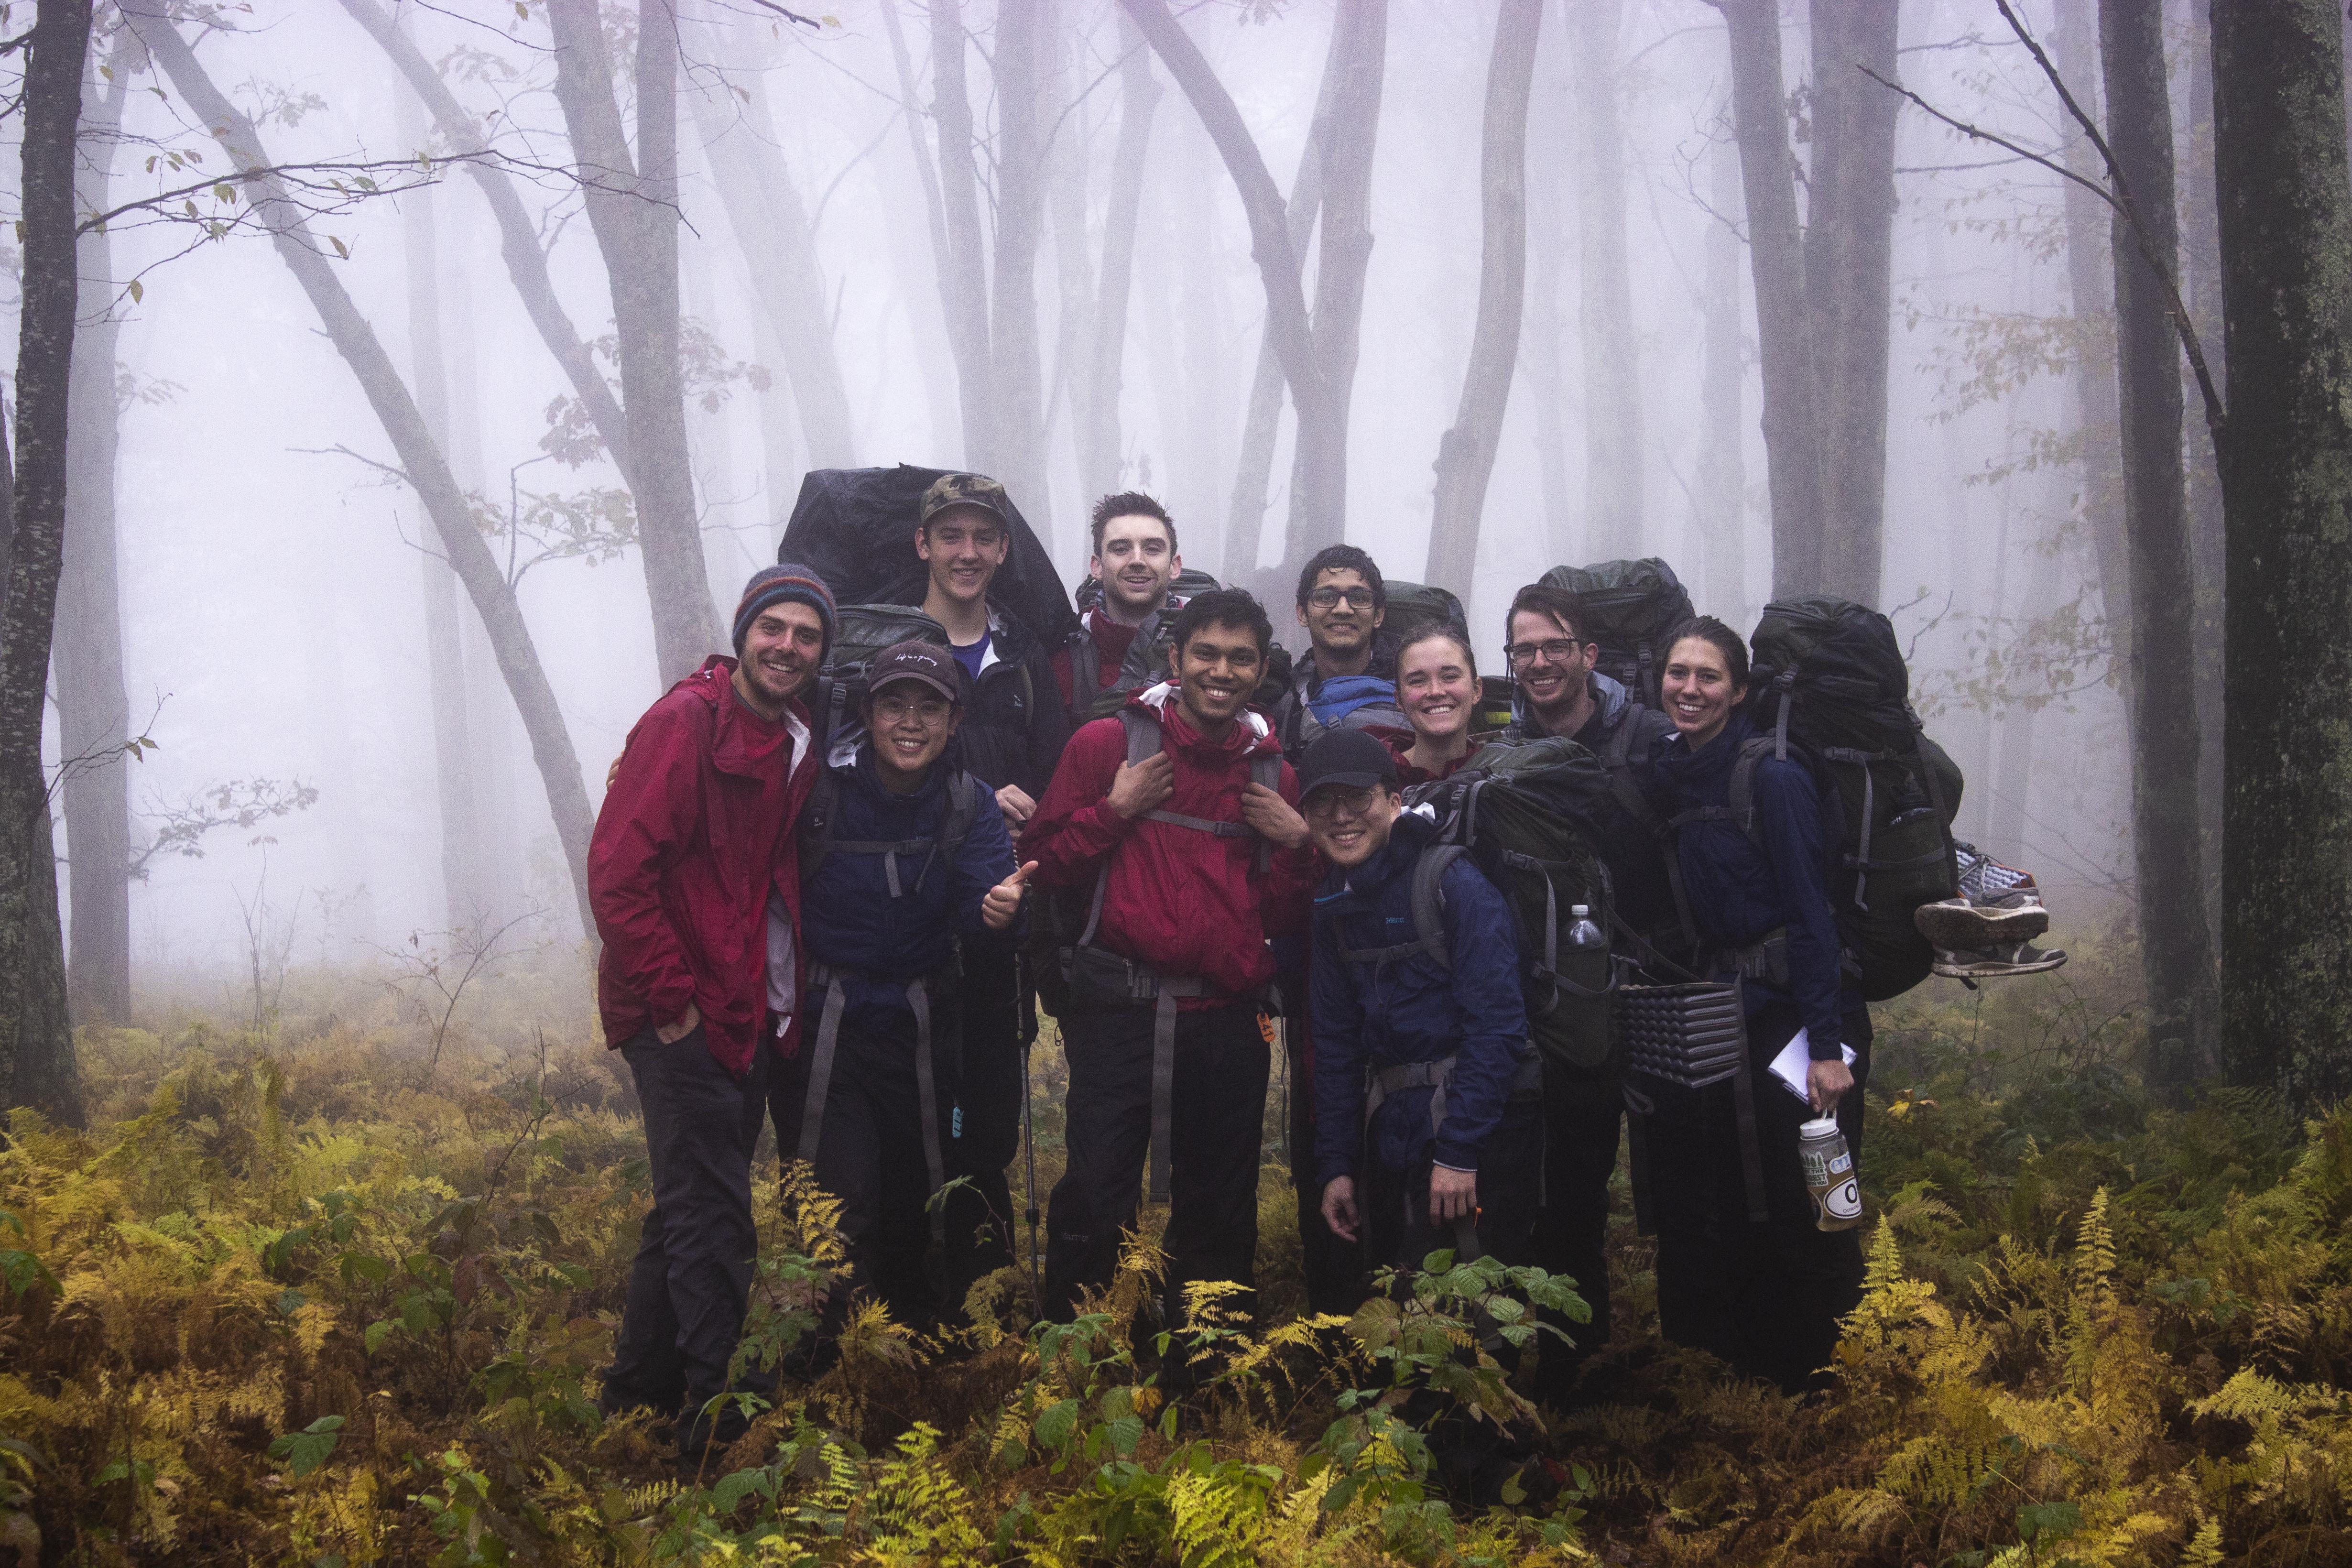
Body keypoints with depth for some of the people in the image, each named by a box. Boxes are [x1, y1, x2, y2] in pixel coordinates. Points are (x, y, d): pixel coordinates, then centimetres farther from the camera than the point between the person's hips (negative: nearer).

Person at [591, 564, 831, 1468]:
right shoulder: (686, 722, -13)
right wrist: (671, 997, -18)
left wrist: (783, 995, 11)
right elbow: (616, 868, -19)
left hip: (746, 1016, 9)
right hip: (681, 1017, -9)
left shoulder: (797, 743, 12)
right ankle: (717, 1416, -1)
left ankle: (638, 1389, 30)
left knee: (693, 1207, 17)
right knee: (713, 1216, -7)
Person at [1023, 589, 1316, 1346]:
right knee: (1094, 1201, -8)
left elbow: (1281, 917, 17)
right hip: (1118, 1007, -4)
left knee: (1220, 1212, 12)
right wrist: (1115, 810, -10)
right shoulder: (1108, 743, 2)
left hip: (1226, 1019, 4)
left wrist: (1297, 846, 1)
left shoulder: (1273, 776, 13)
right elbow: (1044, 863, 0)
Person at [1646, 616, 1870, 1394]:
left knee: (1805, 1214, -2)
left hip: (1799, 1010, -7)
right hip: (1727, 1014, 7)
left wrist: (1828, 1045, -19)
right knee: (1727, 1207, 12)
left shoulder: (1774, 779, -13)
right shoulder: (1674, 777, 8)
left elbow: (1810, 913, -16)